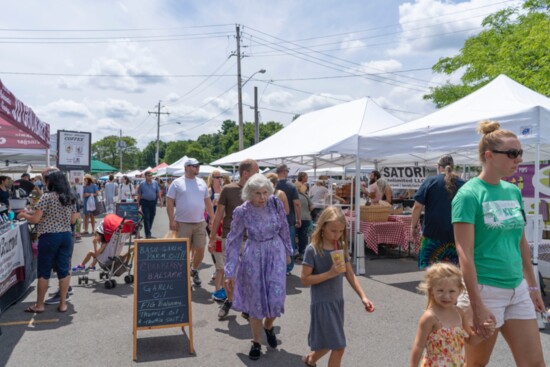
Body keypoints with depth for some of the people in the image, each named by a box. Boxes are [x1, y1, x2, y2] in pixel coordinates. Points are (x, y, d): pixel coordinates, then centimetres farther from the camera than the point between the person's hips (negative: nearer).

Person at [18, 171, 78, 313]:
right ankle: (63, 303, 13)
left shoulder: (46, 197, -10)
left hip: (49, 237, -5)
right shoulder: (70, 198, 8)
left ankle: (39, 305, 15)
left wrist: (24, 215, 8)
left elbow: (35, 219, -11)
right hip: (66, 236, 6)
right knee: (63, 270, 8)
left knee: (43, 271, 5)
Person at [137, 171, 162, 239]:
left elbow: (158, 193, 9)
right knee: (146, 218, -7)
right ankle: (148, 234, -8)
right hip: (145, 202, -3)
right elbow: (139, 195, 4)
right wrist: (138, 204, 1)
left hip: (153, 202, 3)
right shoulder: (142, 184, 1)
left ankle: (148, 231, 26)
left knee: (151, 218, 9)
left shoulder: (155, 183, 6)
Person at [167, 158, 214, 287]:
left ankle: (194, 270, 31)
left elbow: (208, 202, 15)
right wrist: (172, 220, -10)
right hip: (183, 223, -4)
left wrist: (213, 218, 9)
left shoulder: (202, 183, 11)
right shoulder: (177, 183, -2)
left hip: (200, 223, 4)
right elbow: (169, 203, -3)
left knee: (200, 249, 6)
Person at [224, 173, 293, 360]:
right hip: (254, 257, -1)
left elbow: (284, 229, 4)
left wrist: (287, 251, 13)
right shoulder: (242, 212, -16)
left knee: (276, 298, 1)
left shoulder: (276, 203, -11)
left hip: (276, 253, 2)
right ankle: (256, 342, 27)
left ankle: (268, 326, 35)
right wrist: (230, 271, -8)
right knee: (256, 300, 7)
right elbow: (233, 241, -8)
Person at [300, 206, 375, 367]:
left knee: (328, 343, 20)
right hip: (322, 303, -6)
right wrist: (330, 273, -23)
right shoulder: (312, 249, -17)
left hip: (338, 301, 6)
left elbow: (350, 275, 6)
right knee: (338, 346, -3)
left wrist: (363, 297, -2)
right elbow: (305, 280, -17)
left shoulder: (341, 247, 1)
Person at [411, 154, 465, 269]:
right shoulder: (462, 184, 7)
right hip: (455, 235, 4)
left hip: (433, 233, -3)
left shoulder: (430, 181, -3)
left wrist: (413, 226, 3)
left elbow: (418, 206, -8)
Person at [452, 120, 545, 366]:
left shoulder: (513, 191, 7)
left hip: (518, 289, 7)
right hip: (484, 290, -6)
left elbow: (521, 243, 15)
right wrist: (477, 305, -20)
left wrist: (533, 286, 17)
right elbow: (465, 253, -18)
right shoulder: (469, 194, -15)